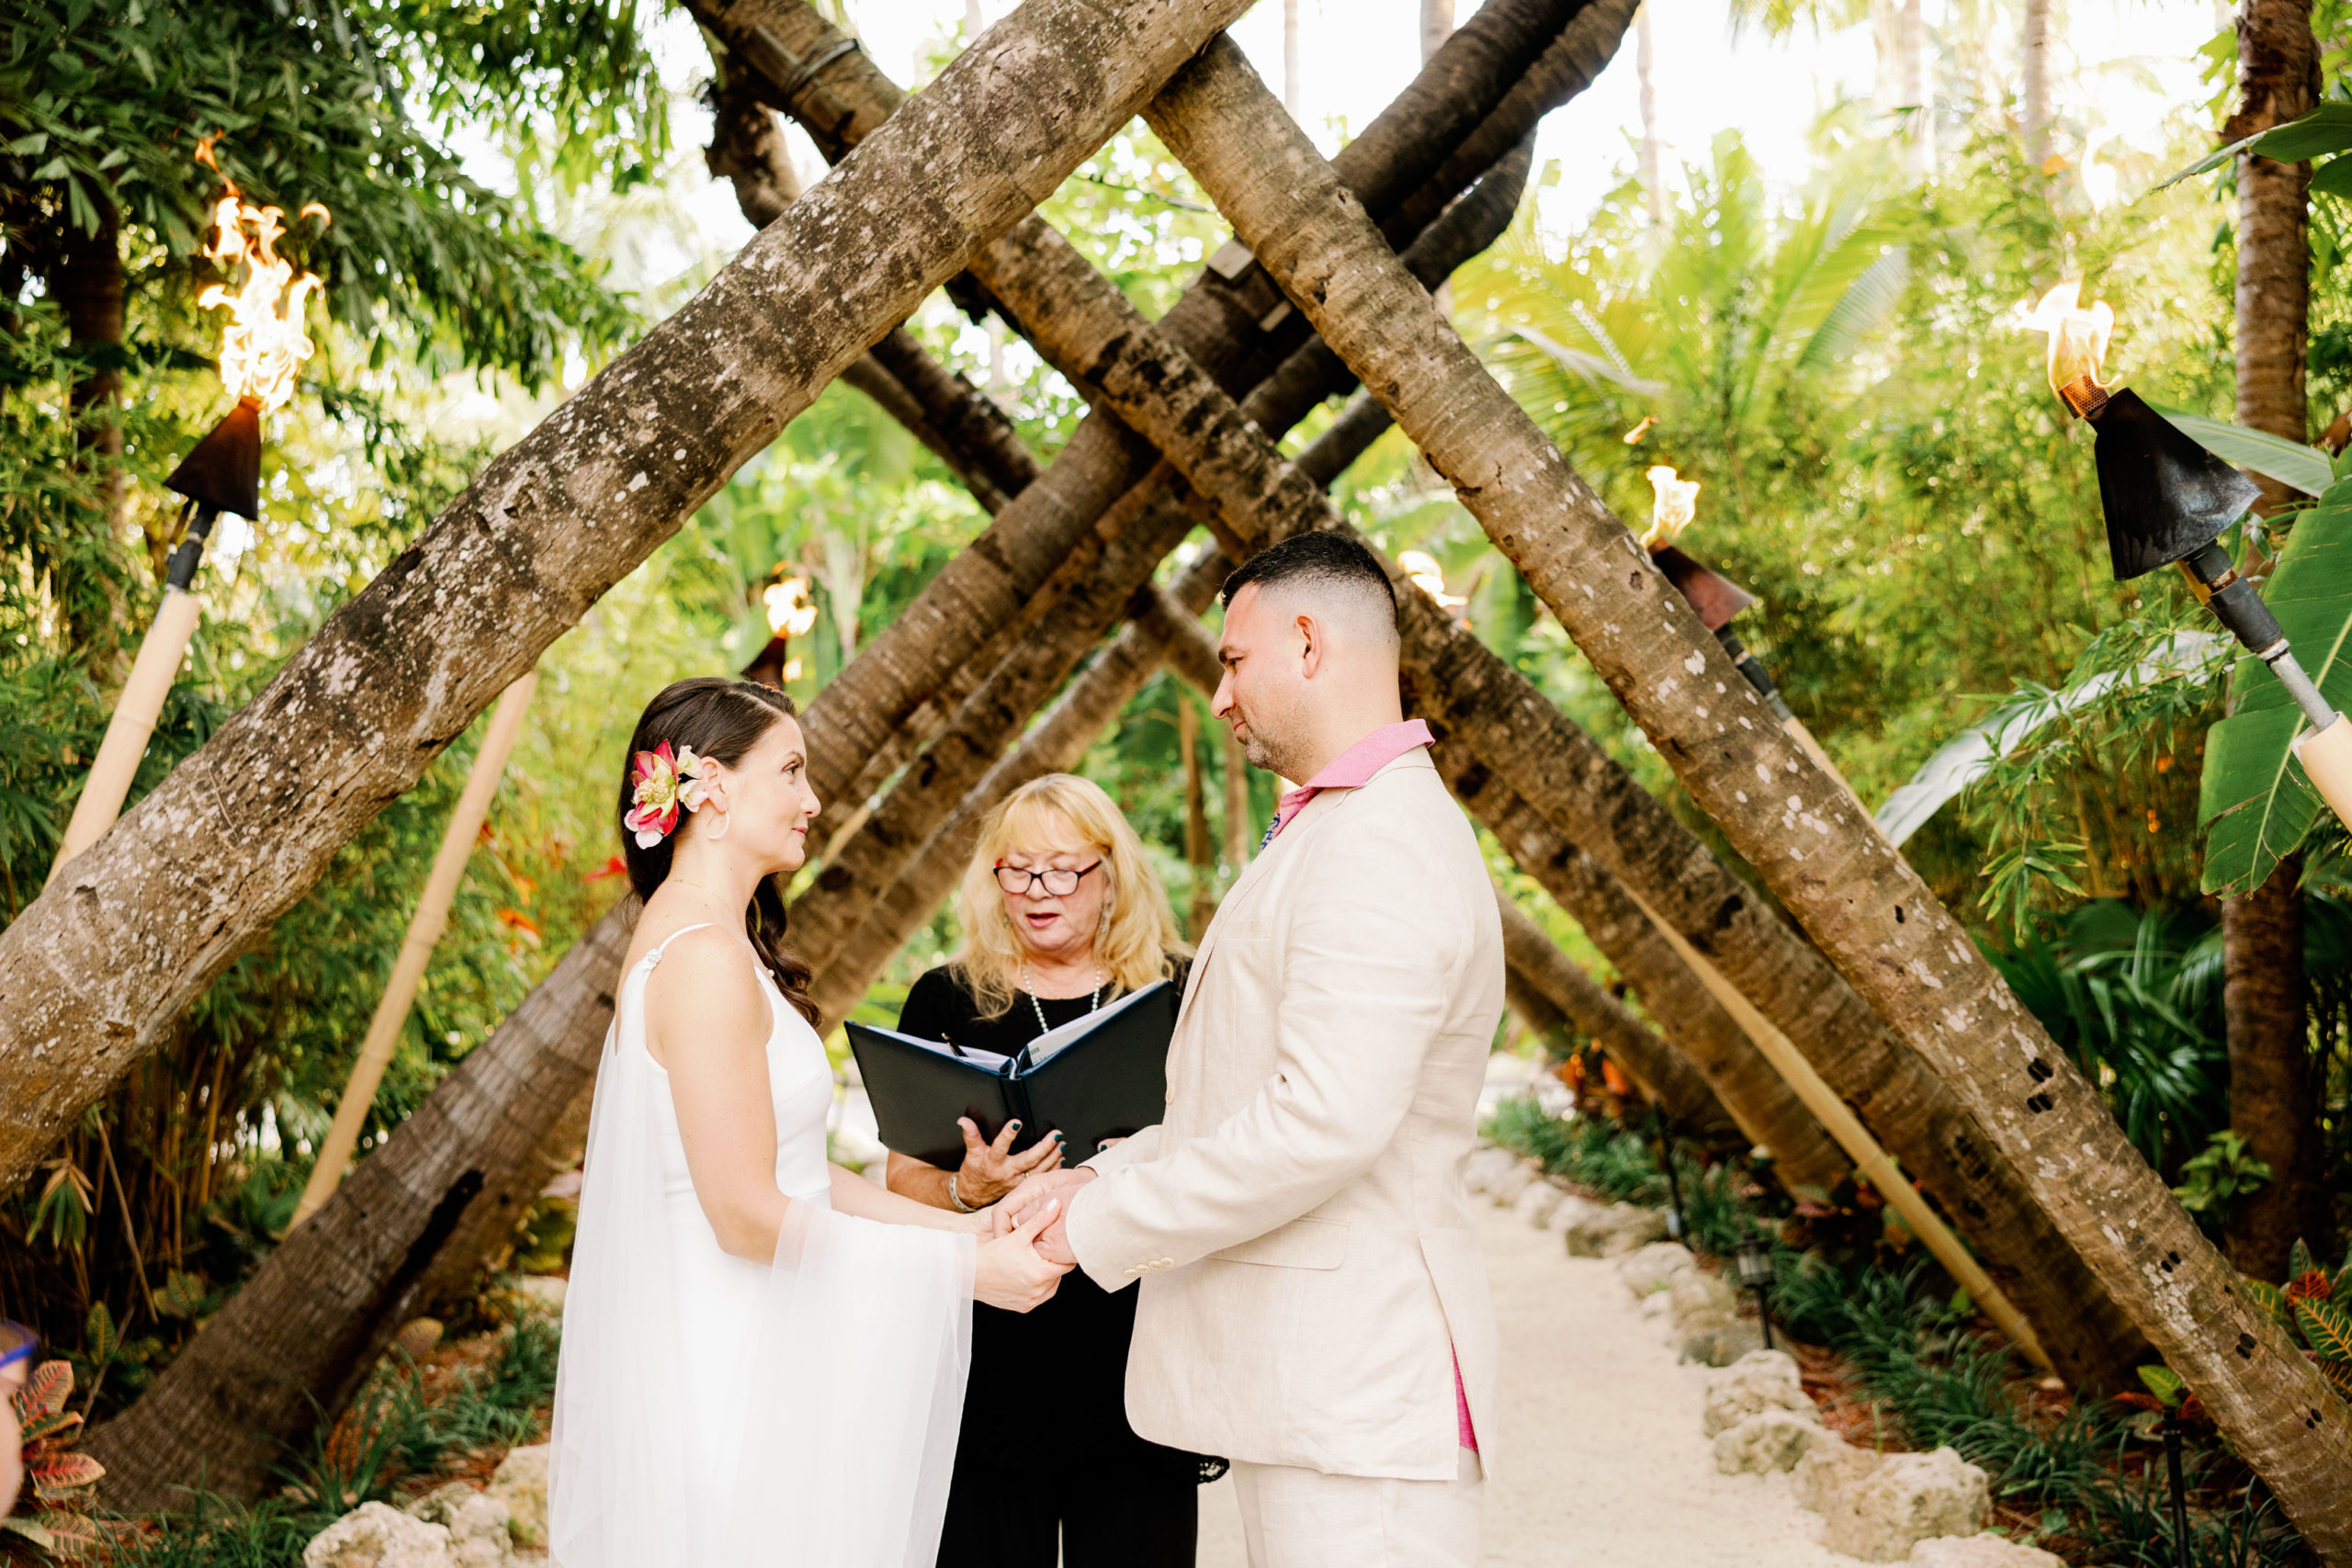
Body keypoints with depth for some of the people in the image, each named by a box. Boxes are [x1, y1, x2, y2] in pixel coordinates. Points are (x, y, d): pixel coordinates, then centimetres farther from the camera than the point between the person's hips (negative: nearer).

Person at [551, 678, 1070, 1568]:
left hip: (749, 1352, 10)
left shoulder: (697, 939, 13)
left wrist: (968, 1226, 5)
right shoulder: (706, 957, -18)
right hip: (732, 1369, -10)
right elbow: (747, 1213, -21)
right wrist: (966, 1267, -15)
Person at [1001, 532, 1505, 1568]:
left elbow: (1324, 1122, -26)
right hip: (1300, 1375, 10)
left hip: (1355, 1393, -10)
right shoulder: (1330, 832, 19)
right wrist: (1096, 1179, 9)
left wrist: (1100, 1226, -16)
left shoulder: (1385, 848, -18)